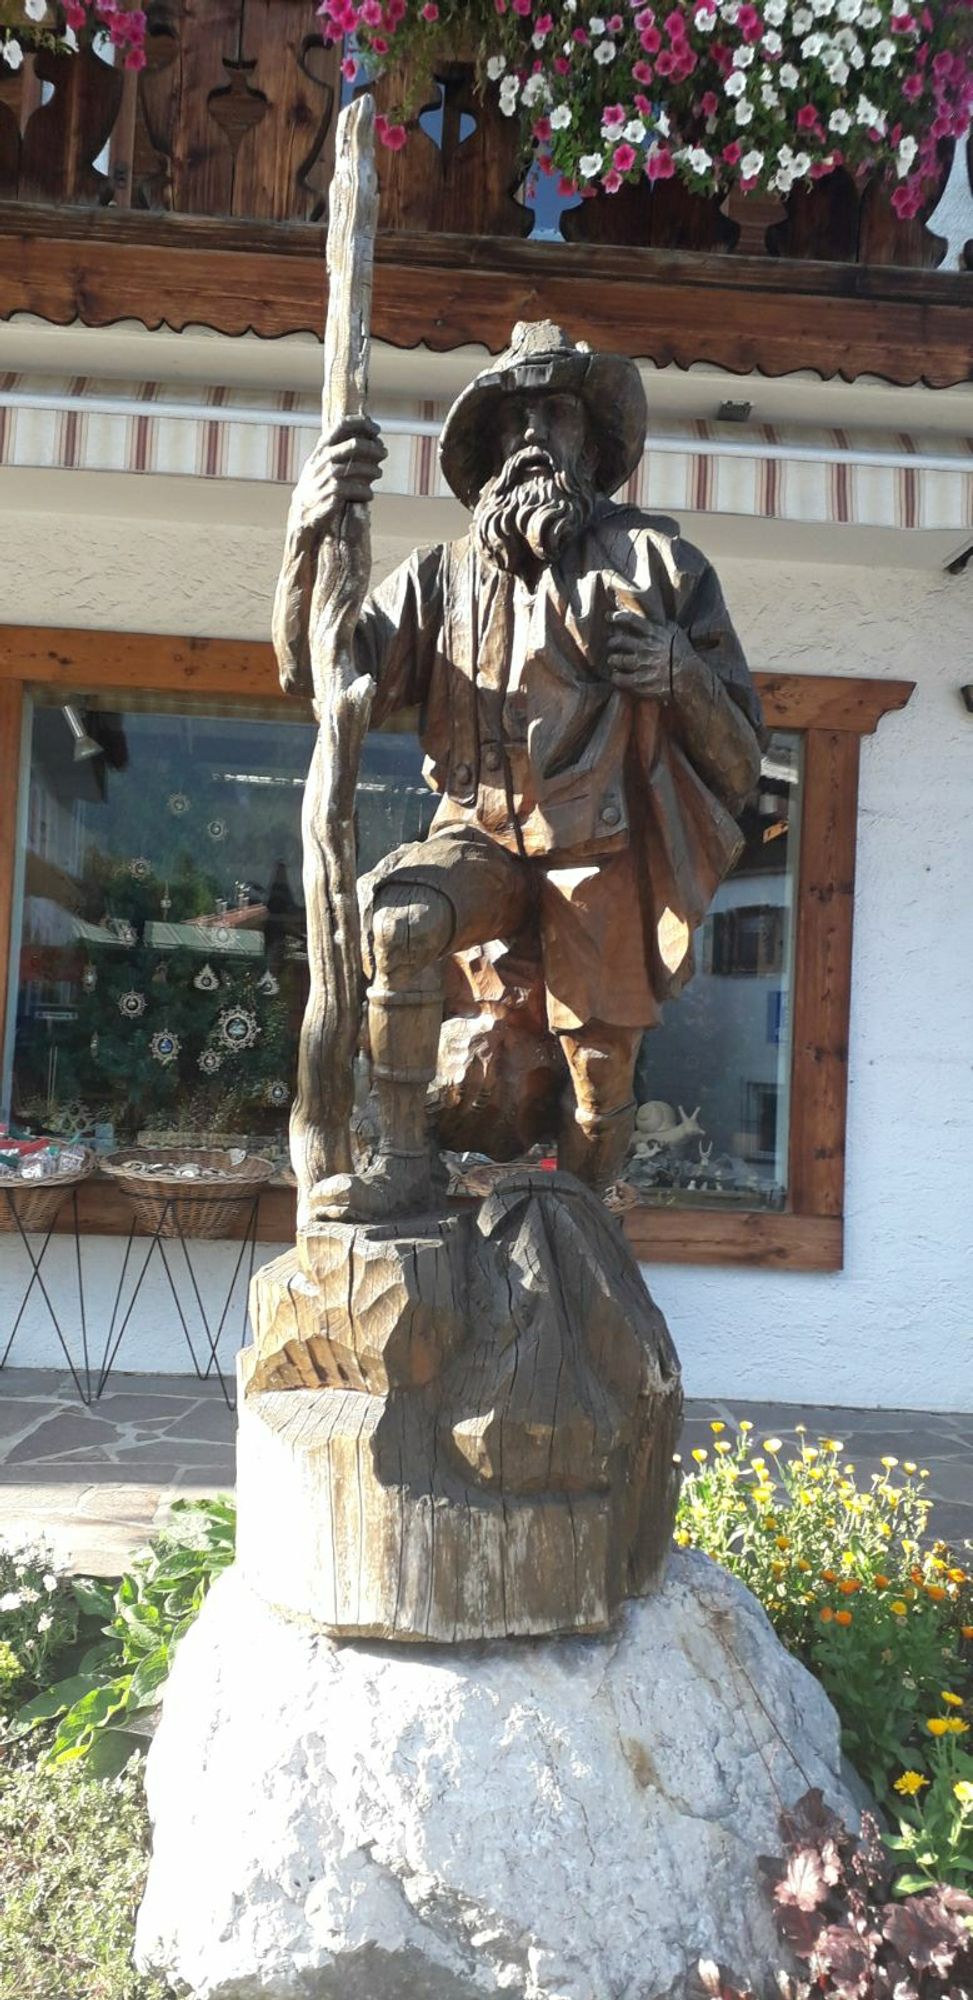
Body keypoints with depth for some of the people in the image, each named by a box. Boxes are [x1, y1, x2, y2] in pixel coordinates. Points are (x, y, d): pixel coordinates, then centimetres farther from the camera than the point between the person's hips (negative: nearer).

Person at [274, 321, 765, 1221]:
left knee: (601, 1084, 2)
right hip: (484, 836, 1)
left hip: (601, 859, 0)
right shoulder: (447, 575, 5)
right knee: (395, 915, -31)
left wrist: (683, 673, -18)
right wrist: (308, 537, -20)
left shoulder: (657, 563, 3)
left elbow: (740, 752, 4)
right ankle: (404, 1163, -19)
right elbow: (317, 674, -6)